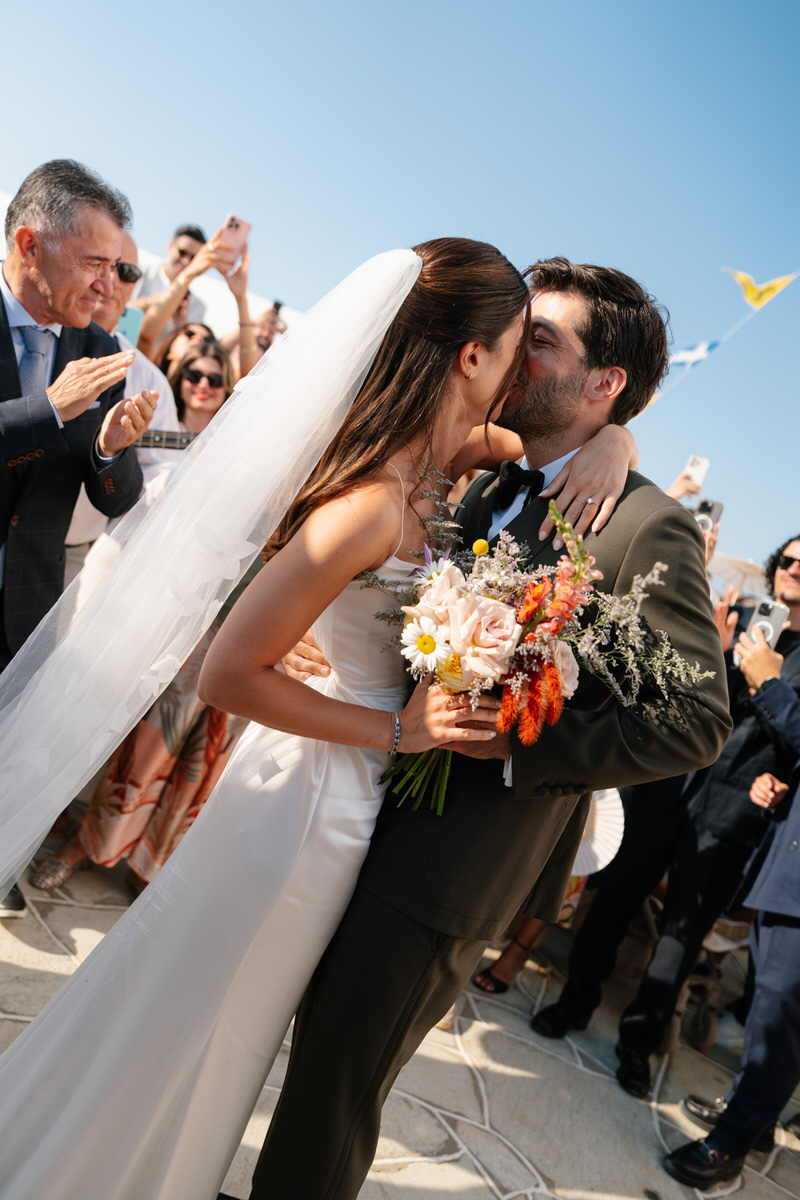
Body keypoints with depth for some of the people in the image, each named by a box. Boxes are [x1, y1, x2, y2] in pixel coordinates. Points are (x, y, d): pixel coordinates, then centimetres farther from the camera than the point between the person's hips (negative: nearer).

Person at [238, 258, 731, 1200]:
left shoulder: (648, 528, -14)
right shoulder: (489, 492, 8)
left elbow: (696, 719, -15)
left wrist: (524, 748, -19)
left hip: (452, 865, -7)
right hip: (381, 818, 7)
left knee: (336, 1085, 9)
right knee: (315, 1042, 23)